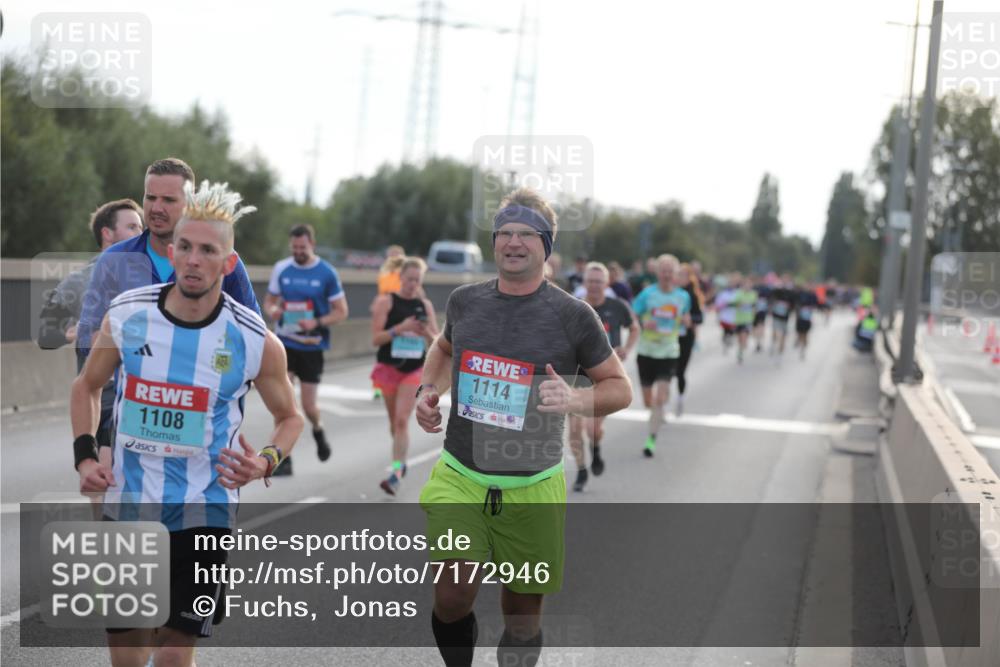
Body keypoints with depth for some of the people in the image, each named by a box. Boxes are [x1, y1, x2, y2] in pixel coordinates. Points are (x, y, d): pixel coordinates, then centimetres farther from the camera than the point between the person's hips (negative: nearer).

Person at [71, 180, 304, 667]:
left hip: (203, 513, -2)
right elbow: (86, 386, 12)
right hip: (126, 504, 2)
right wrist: (85, 456, -2)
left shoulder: (255, 341, -11)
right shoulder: (126, 315, -6)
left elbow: (289, 417, 5)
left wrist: (266, 462, -14)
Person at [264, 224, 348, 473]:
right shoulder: (281, 269, 1)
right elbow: (269, 299, 13)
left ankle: (318, 430, 39)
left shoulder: (327, 273, -6)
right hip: (285, 342, 2)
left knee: (309, 406, 3)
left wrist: (317, 323, -20)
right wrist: (272, 310, -12)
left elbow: (341, 312, -3)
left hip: (312, 346, -2)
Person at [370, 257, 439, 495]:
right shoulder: (386, 302, -5)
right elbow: (376, 338, -11)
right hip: (389, 367, 0)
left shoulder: (425, 305, 3)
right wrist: (400, 328, -24)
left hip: (415, 369, 0)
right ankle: (401, 461, 37)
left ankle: (396, 474, -14)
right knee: (394, 420, 12)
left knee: (402, 420, -11)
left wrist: (426, 332, -15)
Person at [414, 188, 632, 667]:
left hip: (531, 487, -1)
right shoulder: (464, 301, 5)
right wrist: (428, 389, 8)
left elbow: (620, 388, 1)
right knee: (453, 597, -15)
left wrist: (576, 400, -18)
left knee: (523, 616, 7)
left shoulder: (572, 316, -5)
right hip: (458, 477, 1)